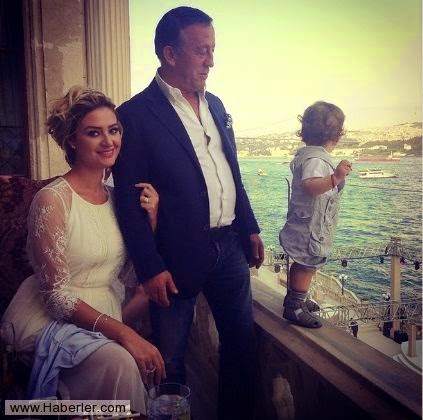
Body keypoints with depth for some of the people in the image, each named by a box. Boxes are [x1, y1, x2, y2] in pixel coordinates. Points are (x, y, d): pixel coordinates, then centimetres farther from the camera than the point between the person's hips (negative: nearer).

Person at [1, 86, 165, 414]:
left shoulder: (116, 197, 4)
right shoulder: (52, 200, -16)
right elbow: (55, 294, -16)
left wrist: (150, 218, -7)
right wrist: (121, 332, -23)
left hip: (104, 315, 6)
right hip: (52, 320, -5)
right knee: (119, 362, -30)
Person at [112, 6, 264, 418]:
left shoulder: (215, 105, 11)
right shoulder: (135, 115, -11)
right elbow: (128, 201, -13)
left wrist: (250, 229, 14)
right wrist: (150, 268, -14)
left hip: (230, 246, 7)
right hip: (178, 257, -6)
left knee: (241, 339, 17)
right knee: (171, 357, 10)